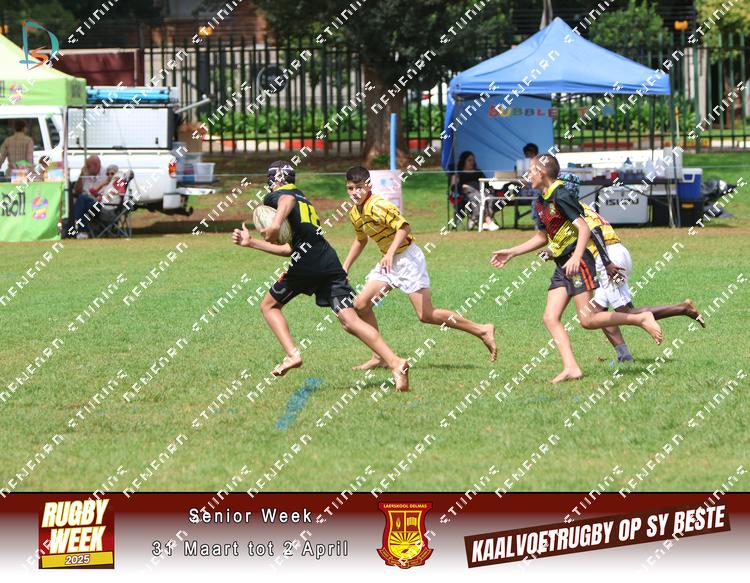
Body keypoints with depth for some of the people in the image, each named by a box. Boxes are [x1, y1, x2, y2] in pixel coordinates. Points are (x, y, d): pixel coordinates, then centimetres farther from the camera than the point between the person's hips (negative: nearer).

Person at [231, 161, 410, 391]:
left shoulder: (276, 196, 10)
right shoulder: (304, 200, 34)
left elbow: (288, 200, -18)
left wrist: (276, 223, -32)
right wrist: (251, 243, 42)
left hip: (306, 264, -7)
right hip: (331, 263, 7)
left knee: (269, 306, 16)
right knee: (350, 321, -4)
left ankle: (292, 354, -2)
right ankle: (395, 363, -23)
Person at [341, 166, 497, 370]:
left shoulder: (378, 206, -20)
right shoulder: (354, 214, 8)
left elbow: (404, 226, -27)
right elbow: (360, 240, 25)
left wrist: (390, 254, -37)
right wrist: (345, 268, 21)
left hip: (407, 258, -9)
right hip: (388, 262, 9)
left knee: (426, 315, -11)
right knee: (361, 304, -1)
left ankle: (482, 331, -2)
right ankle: (379, 356, 8)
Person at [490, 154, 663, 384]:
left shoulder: (561, 196, -14)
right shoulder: (541, 202, 14)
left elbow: (584, 228, -21)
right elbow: (542, 237, 27)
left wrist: (576, 258, -34)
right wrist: (511, 253, 26)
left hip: (579, 261, -9)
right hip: (562, 265, 9)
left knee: (587, 320, -13)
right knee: (551, 318, -3)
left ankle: (641, 319, -1)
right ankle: (571, 368, -10)